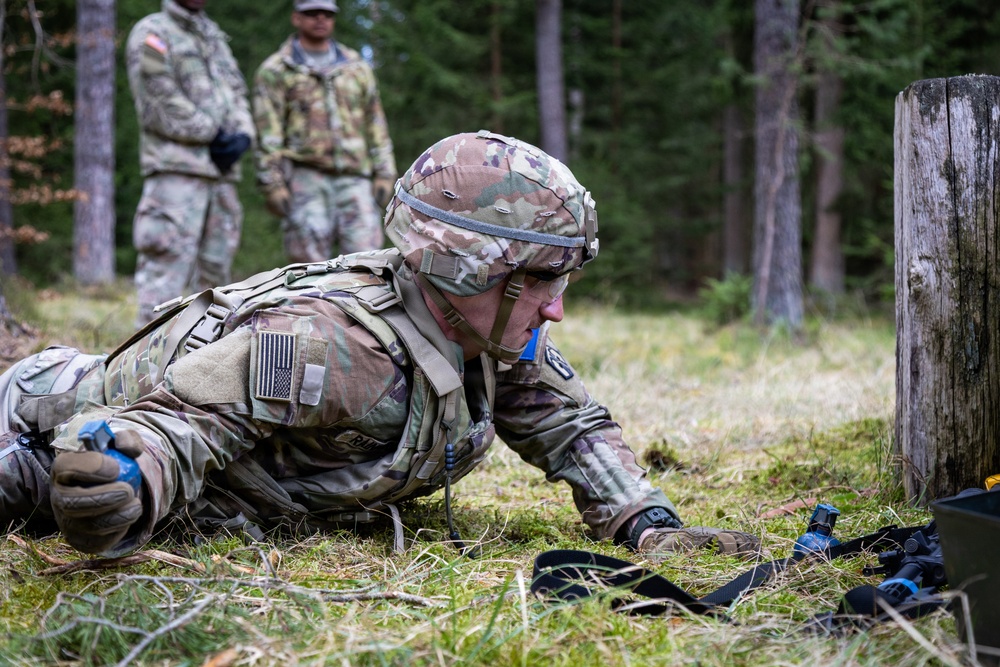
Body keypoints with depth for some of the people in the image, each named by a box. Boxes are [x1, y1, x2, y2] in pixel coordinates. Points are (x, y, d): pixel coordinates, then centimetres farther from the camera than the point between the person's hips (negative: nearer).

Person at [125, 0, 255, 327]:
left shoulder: (215, 36, 23)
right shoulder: (152, 33, -1)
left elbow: (237, 92, 19)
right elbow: (161, 103, -11)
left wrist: (242, 135, -1)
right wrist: (214, 136, -10)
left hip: (222, 170, 8)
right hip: (176, 168, -8)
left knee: (215, 269, 10)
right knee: (168, 266, -13)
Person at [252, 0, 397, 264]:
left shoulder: (357, 67, 16)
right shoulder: (275, 71, 5)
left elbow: (376, 126, 16)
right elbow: (267, 135, -1)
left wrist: (384, 176, 7)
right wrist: (273, 186, -9)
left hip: (354, 179, 3)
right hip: (305, 176, -3)